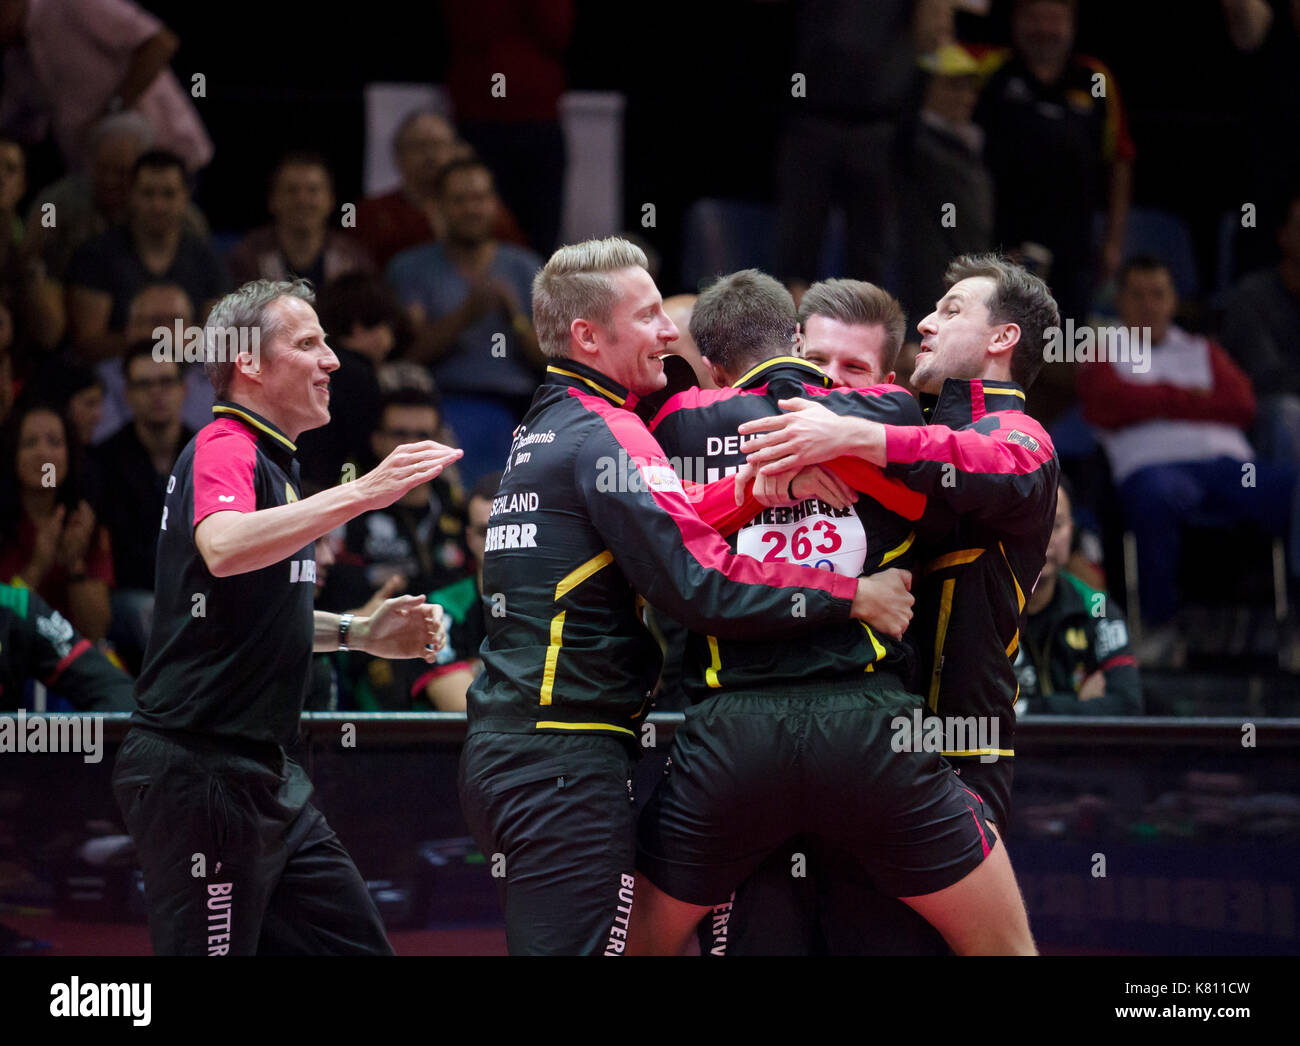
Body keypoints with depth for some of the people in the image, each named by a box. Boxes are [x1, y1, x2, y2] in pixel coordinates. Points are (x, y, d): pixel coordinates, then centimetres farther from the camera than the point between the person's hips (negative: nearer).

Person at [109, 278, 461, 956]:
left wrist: (356, 632, 19)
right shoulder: (223, 450, -12)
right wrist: (362, 492, -39)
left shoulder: (267, 461, 19)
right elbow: (223, 549, -36)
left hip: (263, 775, 10)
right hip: (198, 770, -10)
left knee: (357, 945, 7)